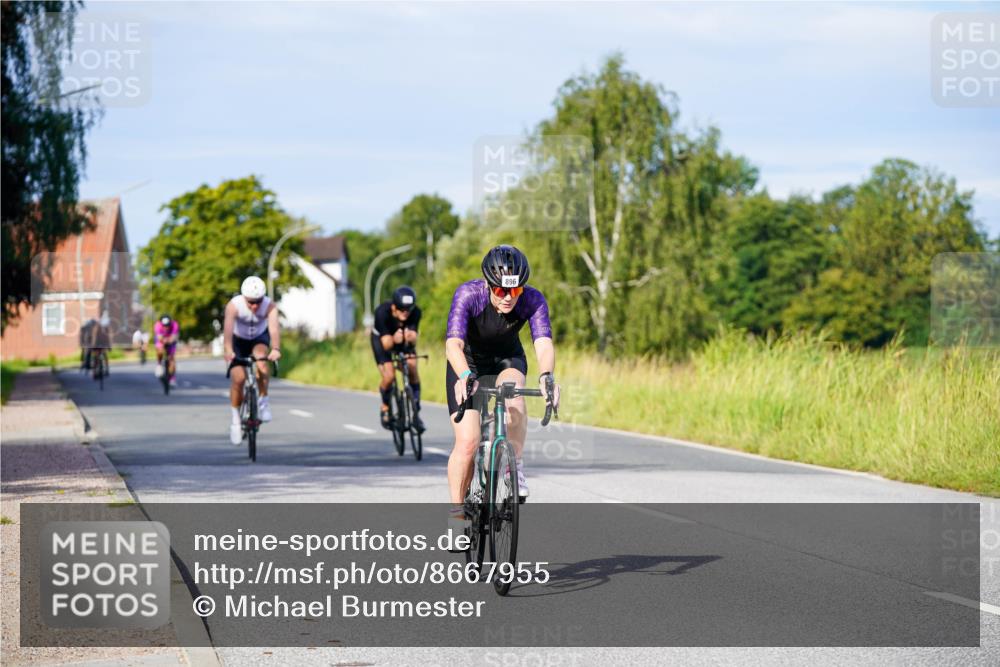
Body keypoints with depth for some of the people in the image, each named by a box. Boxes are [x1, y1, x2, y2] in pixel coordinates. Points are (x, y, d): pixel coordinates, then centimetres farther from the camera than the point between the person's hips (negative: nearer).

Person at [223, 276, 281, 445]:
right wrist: (228, 350, -64)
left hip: (259, 338, 0)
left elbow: (274, 328, -46)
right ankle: (235, 418, 4)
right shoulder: (234, 305, -32)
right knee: (238, 377, -15)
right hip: (238, 340, 0)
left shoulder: (270, 306, -30)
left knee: (261, 361, -31)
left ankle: (264, 400, -11)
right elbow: (228, 328, -46)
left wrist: (276, 349, -64)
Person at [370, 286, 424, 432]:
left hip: (403, 341, 2)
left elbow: (413, 342, -30)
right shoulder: (382, 312, -37)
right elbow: (386, 345, -36)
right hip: (382, 338, -2)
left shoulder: (415, 312, -30)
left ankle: (416, 413, -9)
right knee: (389, 376, -22)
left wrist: (410, 337, -54)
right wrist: (394, 339, -59)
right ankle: (385, 408, 9)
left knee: (412, 367, -23)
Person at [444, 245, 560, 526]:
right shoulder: (468, 294, -32)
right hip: (468, 361, -1)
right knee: (467, 442, -13)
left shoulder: (532, 300, -27)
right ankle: (456, 511, 4)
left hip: (507, 358, 1)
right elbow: (453, 344, -42)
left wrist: (546, 376, -60)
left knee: (513, 395, -34)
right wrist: (465, 376, -62)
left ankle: (515, 467, -17)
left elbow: (544, 344, -39)